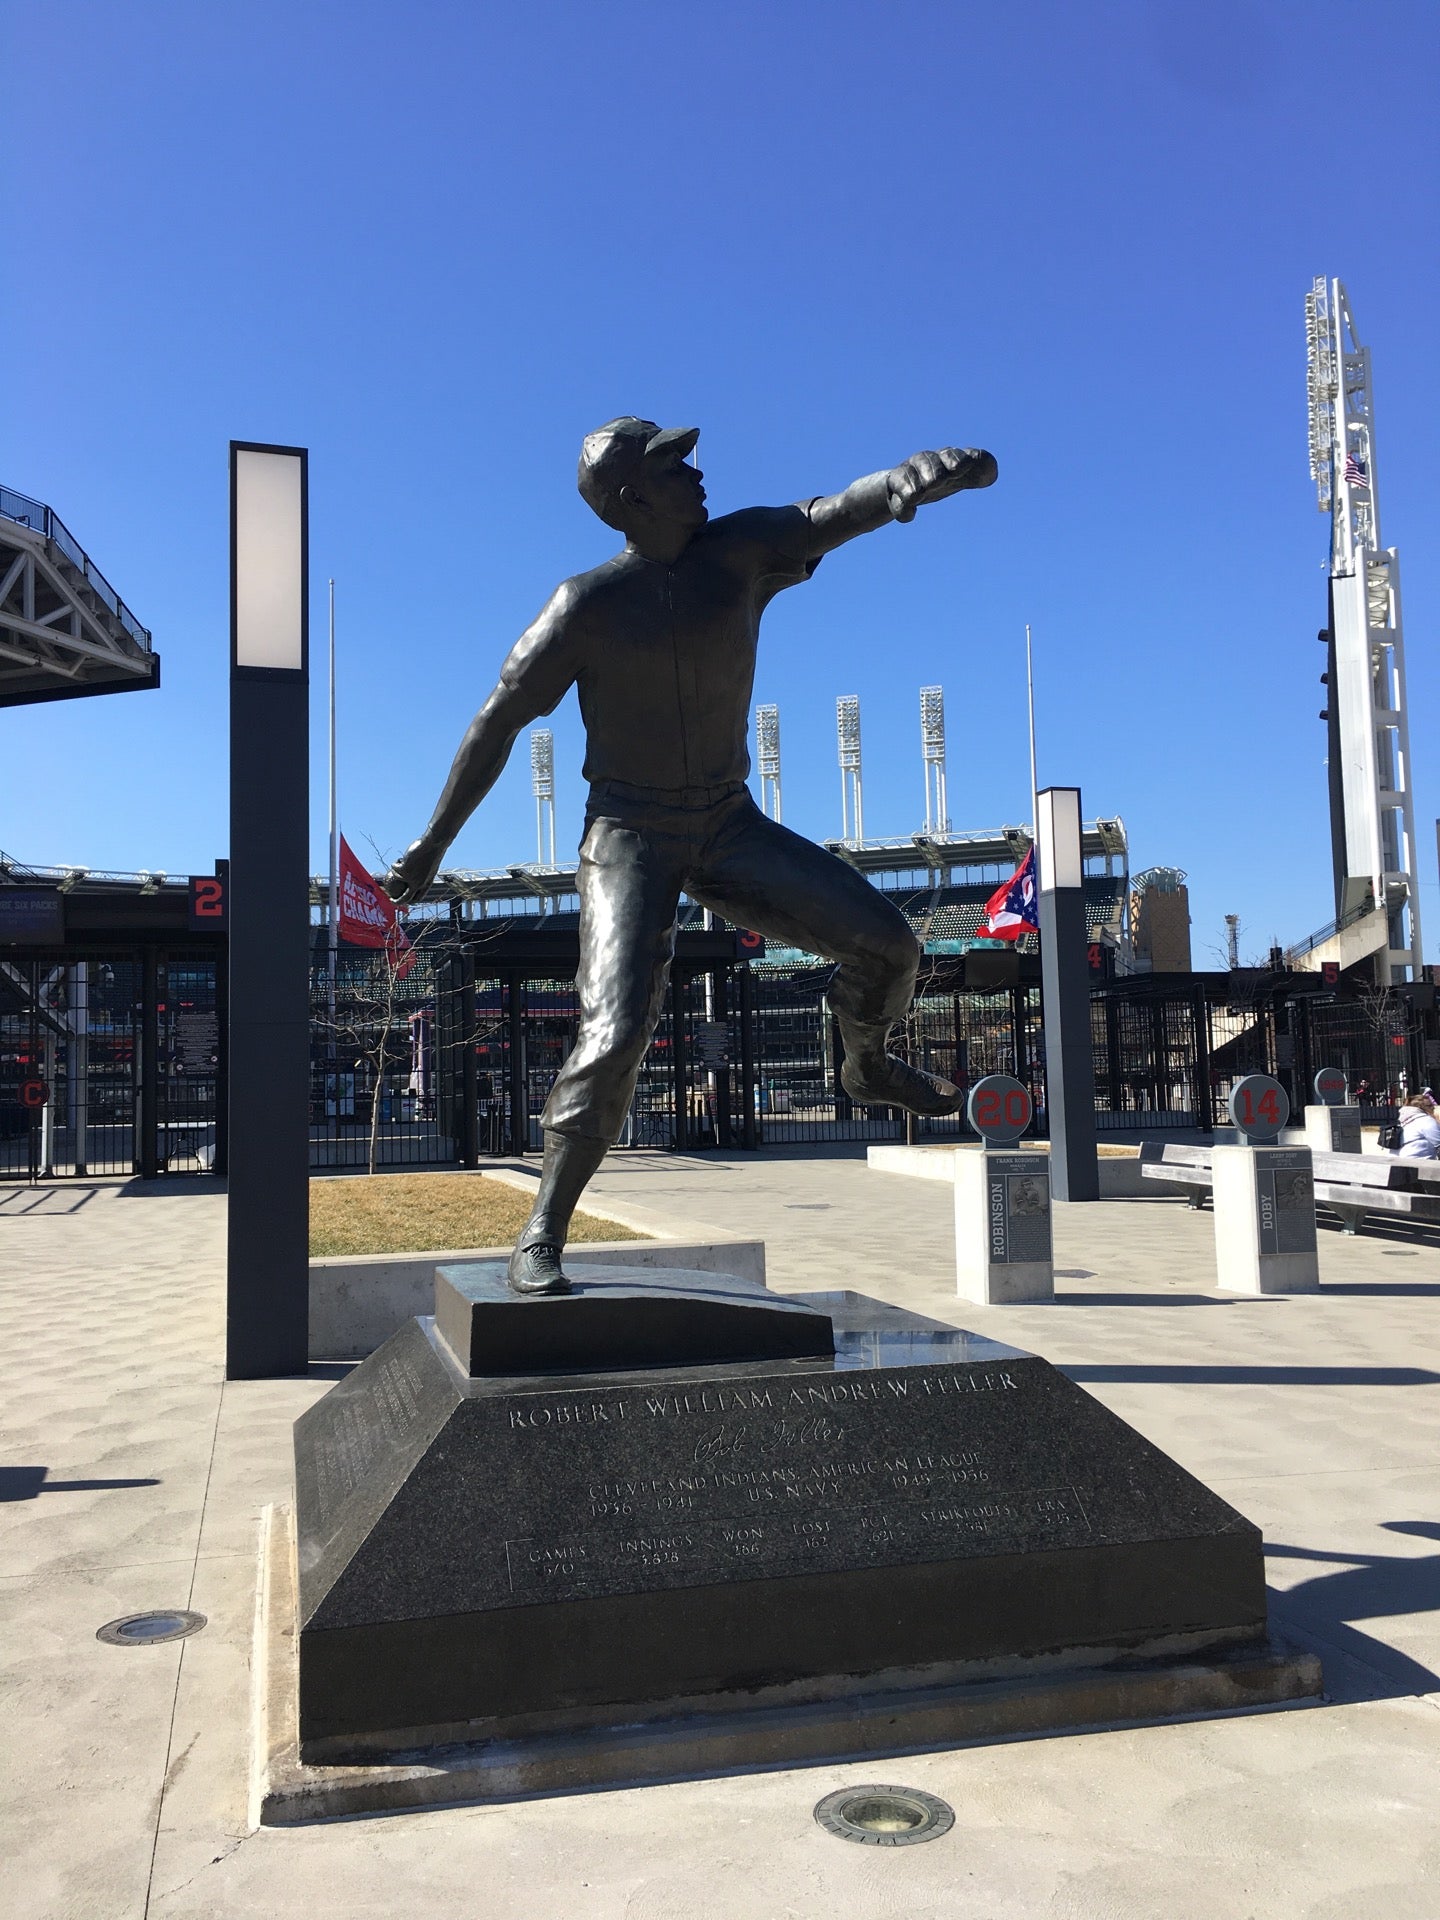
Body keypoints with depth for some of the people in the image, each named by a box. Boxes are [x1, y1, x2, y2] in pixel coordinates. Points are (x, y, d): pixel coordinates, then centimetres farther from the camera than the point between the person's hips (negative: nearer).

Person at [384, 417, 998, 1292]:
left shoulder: (738, 551, -4)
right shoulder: (587, 605, -13)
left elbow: (838, 513, -22)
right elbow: (498, 723, -7)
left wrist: (916, 476, -45)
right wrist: (434, 844, -3)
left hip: (731, 825, 4)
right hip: (630, 837, -4)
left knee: (886, 940, -6)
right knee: (617, 1032, -20)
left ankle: (869, 1065, 26)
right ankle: (541, 1237, -7)